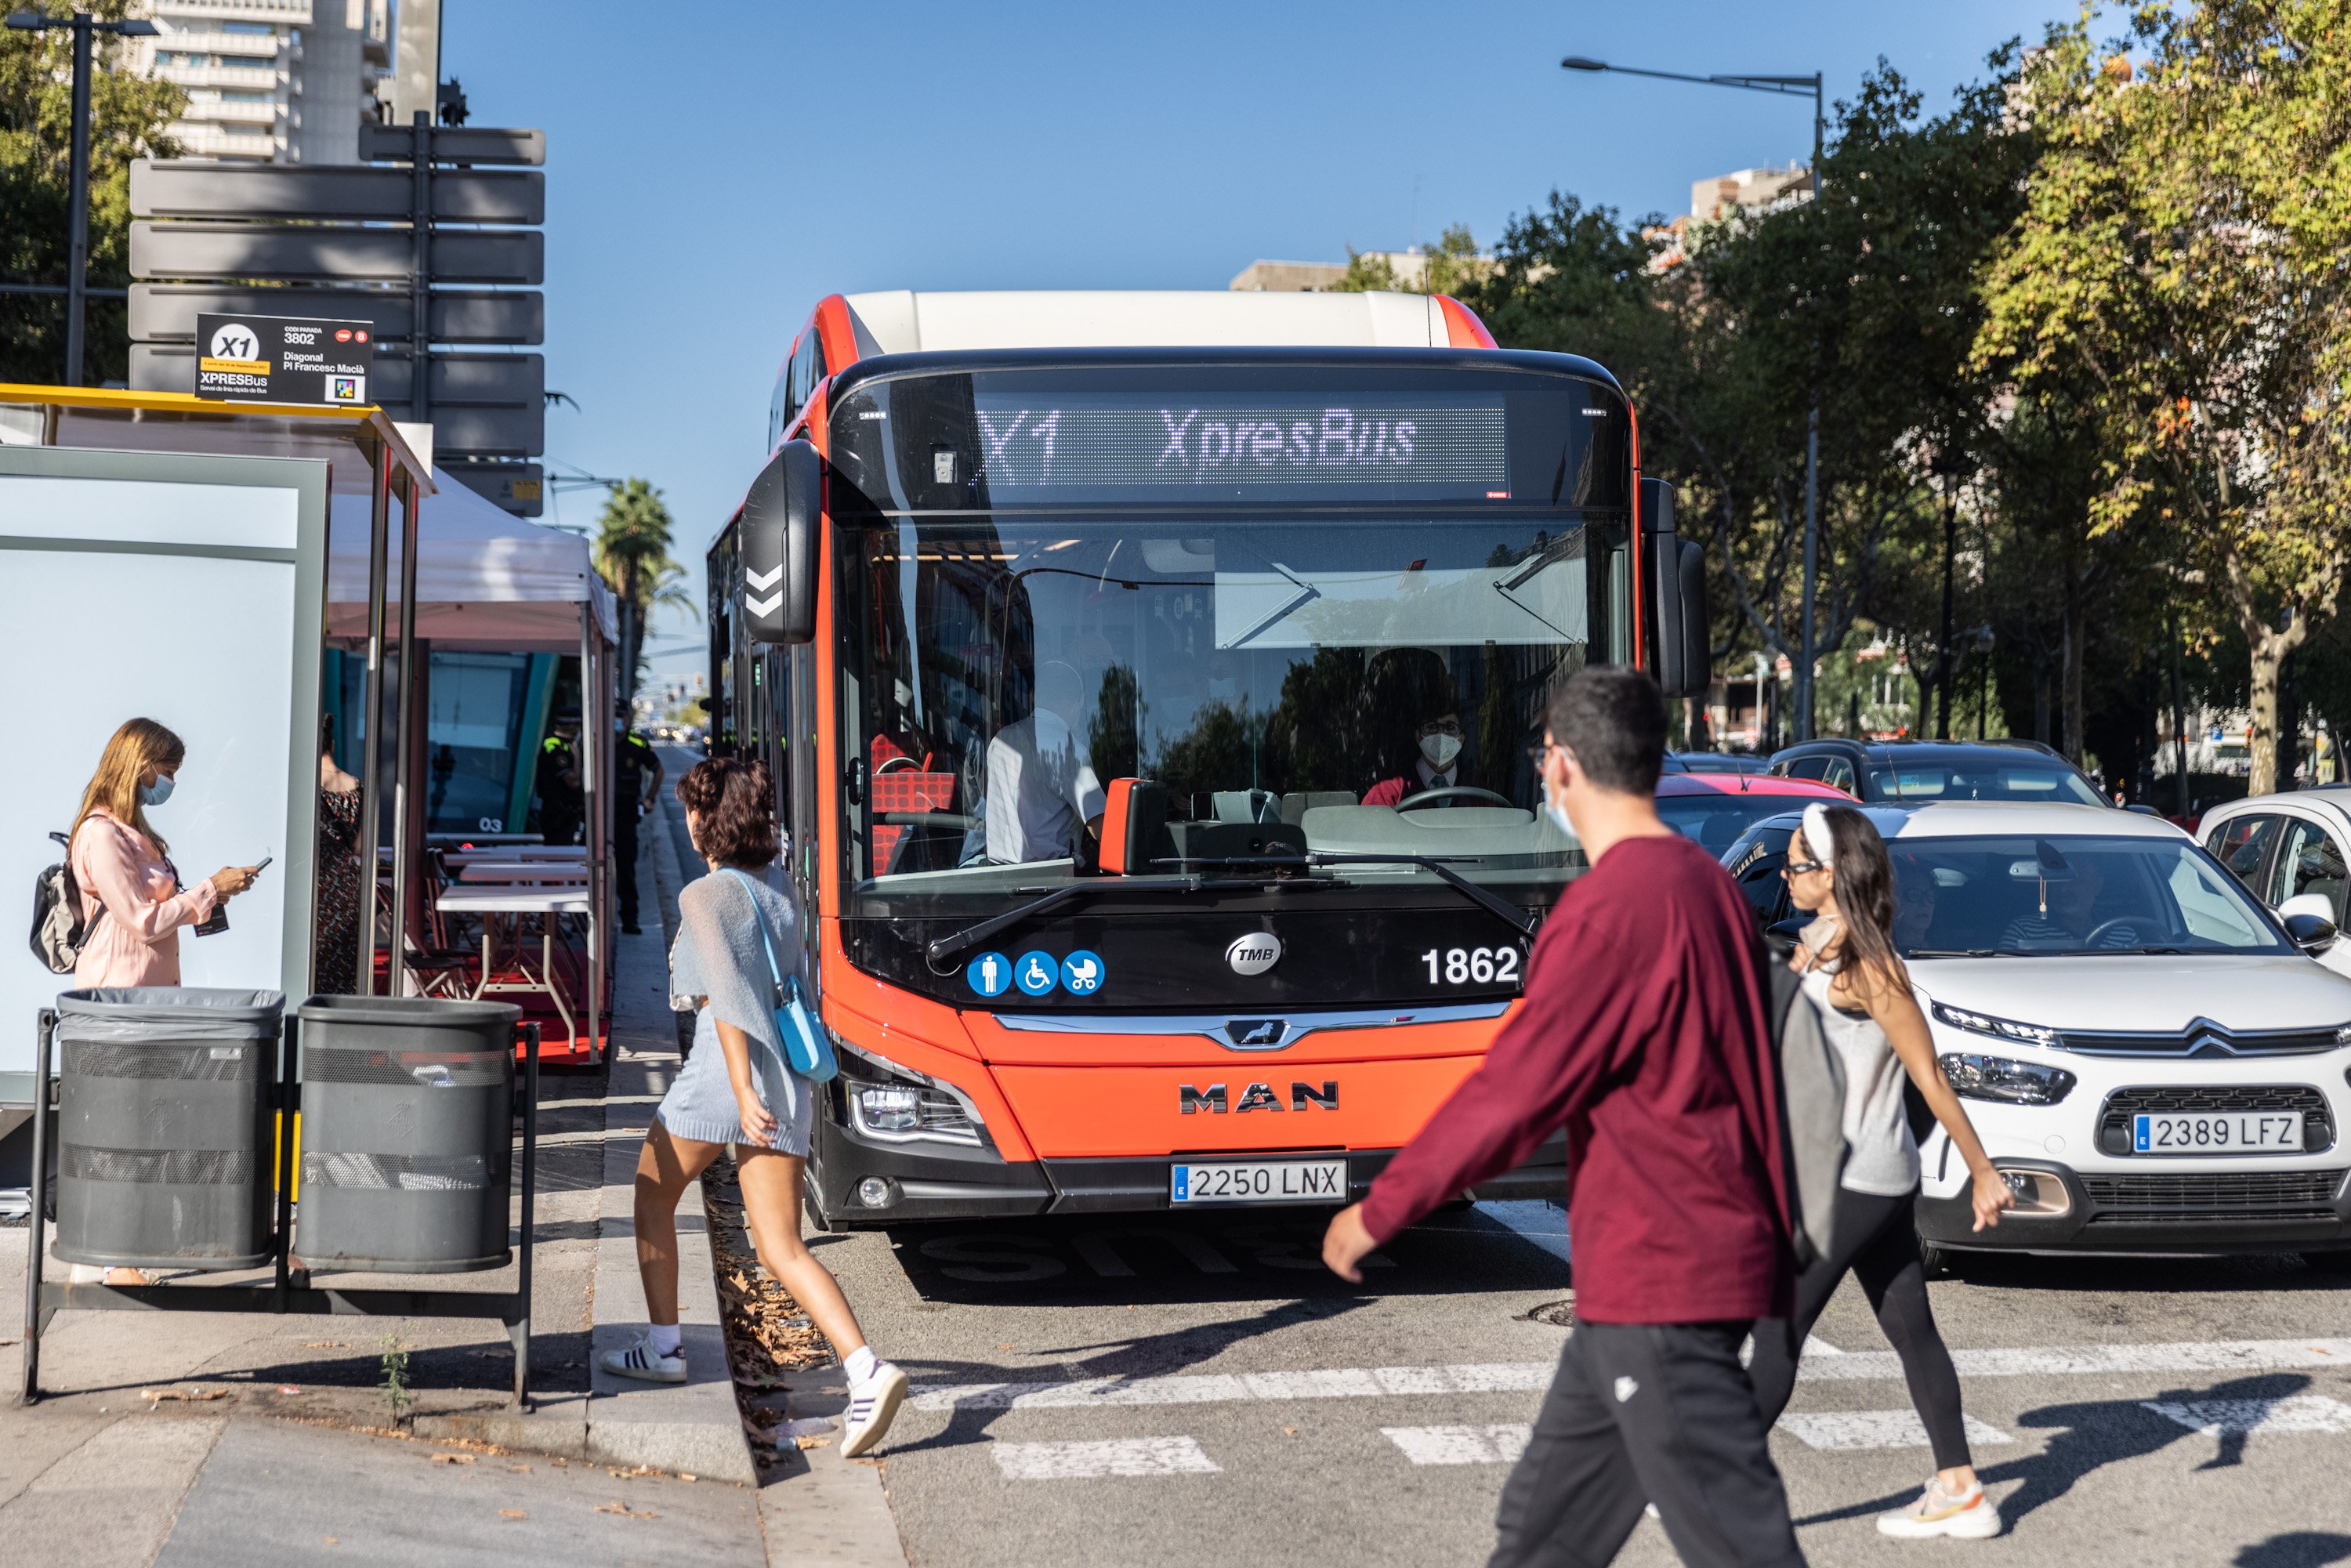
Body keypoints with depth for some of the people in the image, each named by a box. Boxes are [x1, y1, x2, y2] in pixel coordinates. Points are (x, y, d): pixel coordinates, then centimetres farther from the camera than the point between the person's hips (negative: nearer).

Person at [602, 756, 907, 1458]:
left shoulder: (705, 896, -4)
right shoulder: (779, 899, 19)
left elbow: (728, 993, -17)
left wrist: (744, 1091, -25)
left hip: (725, 1069, -6)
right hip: (790, 1081, 6)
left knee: (653, 1197, 21)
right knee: (782, 1249, 0)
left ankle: (663, 1347, 26)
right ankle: (867, 1370, -20)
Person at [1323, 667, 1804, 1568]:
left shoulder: (1610, 907, -19)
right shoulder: (1708, 883, 10)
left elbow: (1514, 1095, -18)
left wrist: (1378, 1213, -8)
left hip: (1658, 1281, -10)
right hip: (1715, 1251, 10)